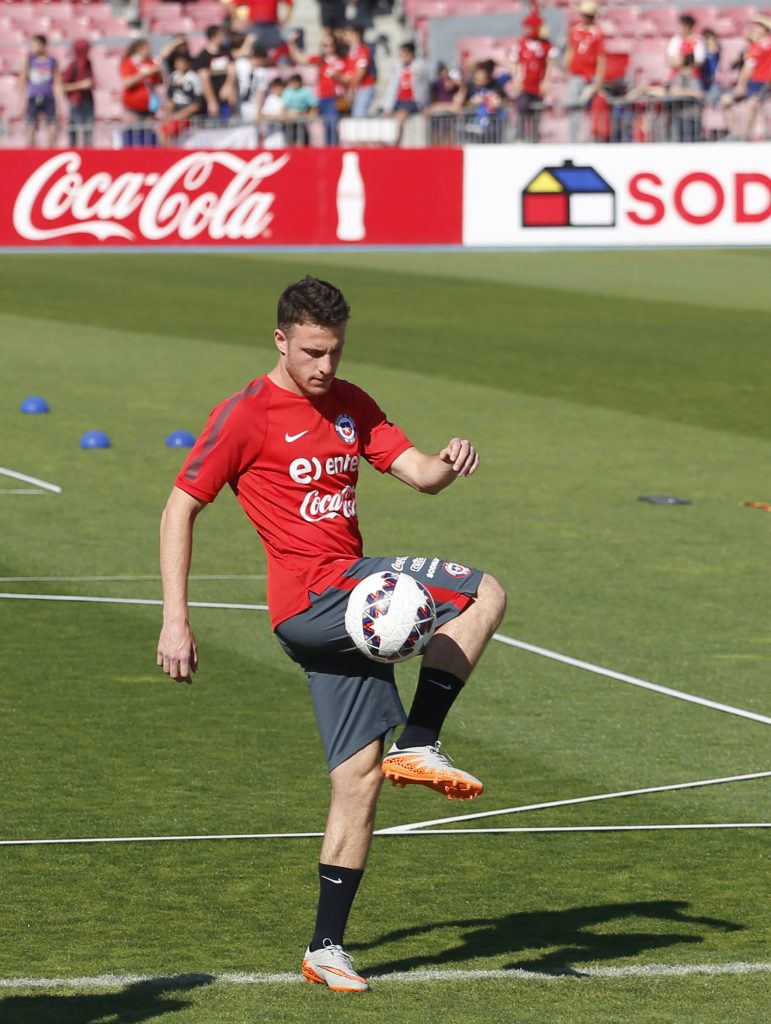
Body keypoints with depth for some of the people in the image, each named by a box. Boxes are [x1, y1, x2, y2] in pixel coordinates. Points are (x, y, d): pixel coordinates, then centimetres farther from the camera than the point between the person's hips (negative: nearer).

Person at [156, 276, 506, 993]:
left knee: (359, 778, 4)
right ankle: (418, 747, -11)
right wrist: (175, 620, -10)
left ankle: (326, 948, 9)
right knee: (483, 595, -16)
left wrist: (448, 465, -16)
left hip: (348, 606, 7)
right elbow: (180, 508, -4)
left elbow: (420, 475, 9)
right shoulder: (247, 415, -5)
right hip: (311, 600, -7)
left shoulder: (350, 404, 15)